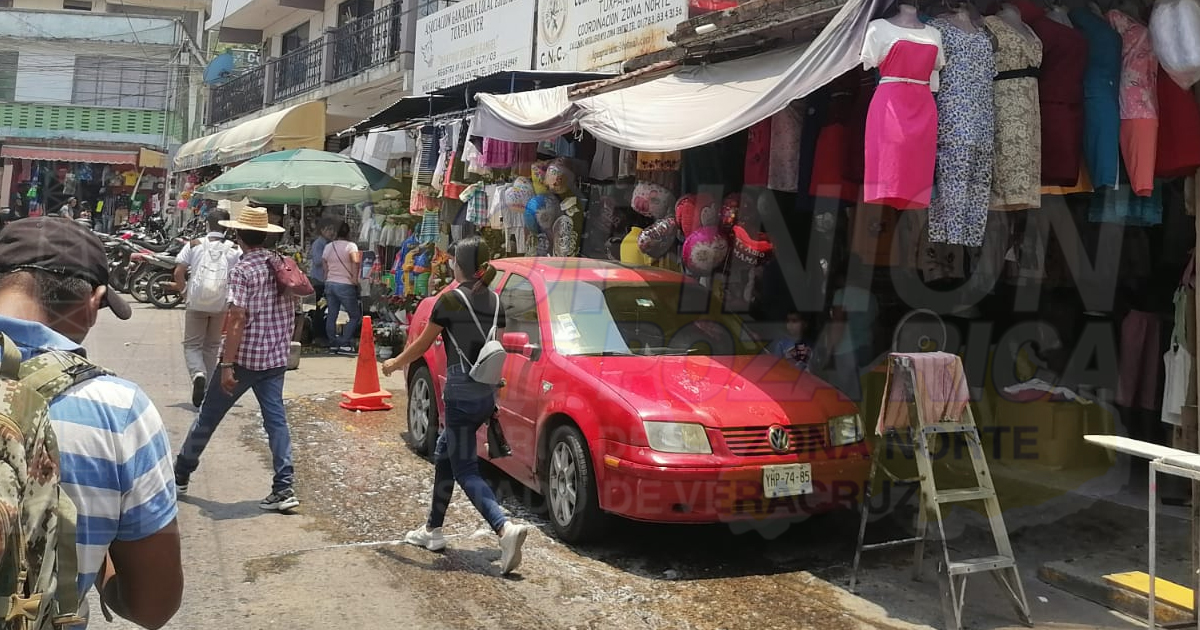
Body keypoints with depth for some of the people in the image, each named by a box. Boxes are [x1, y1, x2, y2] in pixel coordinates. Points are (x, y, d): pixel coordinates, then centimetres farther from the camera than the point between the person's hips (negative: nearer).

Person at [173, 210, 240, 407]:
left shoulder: (194, 245, -1)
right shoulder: (234, 250, 0)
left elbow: (179, 272, -7)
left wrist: (183, 289, 10)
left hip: (196, 302, -1)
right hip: (221, 304, 1)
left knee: (192, 344, 7)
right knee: (212, 346, 15)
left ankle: (198, 374, -21)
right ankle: (206, 388, 18)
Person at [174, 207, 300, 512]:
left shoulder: (242, 270, -13)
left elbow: (237, 319, -20)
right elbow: (290, 314, 13)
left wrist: (226, 364, -20)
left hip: (244, 358, -5)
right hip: (276, 359, 6)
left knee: (208, 417, 11)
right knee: (276, 420, 4)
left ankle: (180, 476, 26)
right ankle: (284, 488, -3)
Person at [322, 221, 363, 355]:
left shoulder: (328, 247, 11)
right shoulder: (350, 245, -6)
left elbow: (325, 267, 12)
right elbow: (356, 260, -25)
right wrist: (355, 278, -17)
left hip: (330, 283, 6)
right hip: (345, 285, -6)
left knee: (331, 316, 9)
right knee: (355, 316, 2)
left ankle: (333, 344, 9)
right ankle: (344, 344, -6)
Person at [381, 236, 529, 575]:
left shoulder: (450, 300, -12)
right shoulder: (495, 301, 6)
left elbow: (422, 344, -3)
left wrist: (394, 363, 15)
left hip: (460, 394, -7)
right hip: (486, 393, 7)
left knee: (465, 470, -3)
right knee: (444, 455, 22)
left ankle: (506, 528, -22)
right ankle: (432, 529, 31)